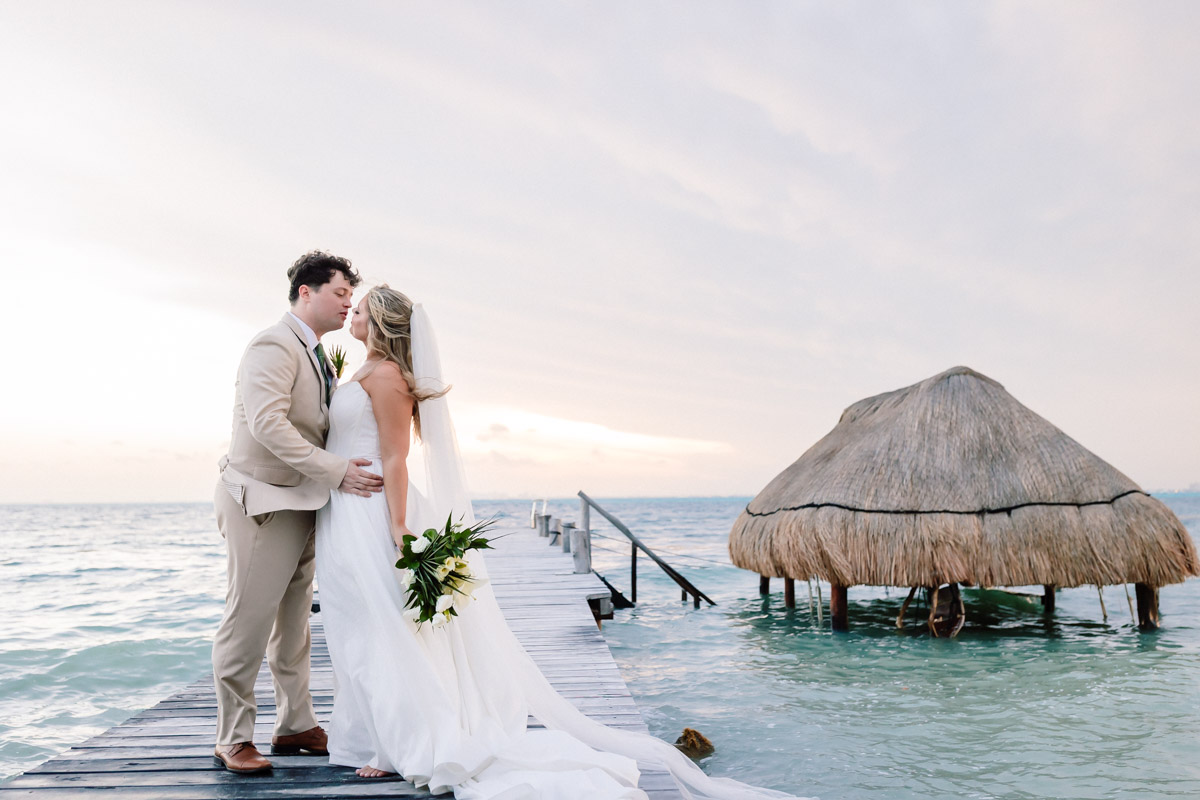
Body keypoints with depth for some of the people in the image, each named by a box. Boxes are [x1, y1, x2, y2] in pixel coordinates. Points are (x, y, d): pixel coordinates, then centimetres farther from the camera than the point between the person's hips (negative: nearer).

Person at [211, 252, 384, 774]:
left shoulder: (318, 357, 15)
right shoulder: (274, 346, -14)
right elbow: (268, 424, -26)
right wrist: (336, 472, -25)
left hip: (301, 504, 9)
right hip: (261, 501, -9)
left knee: (293, 620, 15)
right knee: (248, 619, -1)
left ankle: (295, 725, 26)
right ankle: (233, 739, 12)